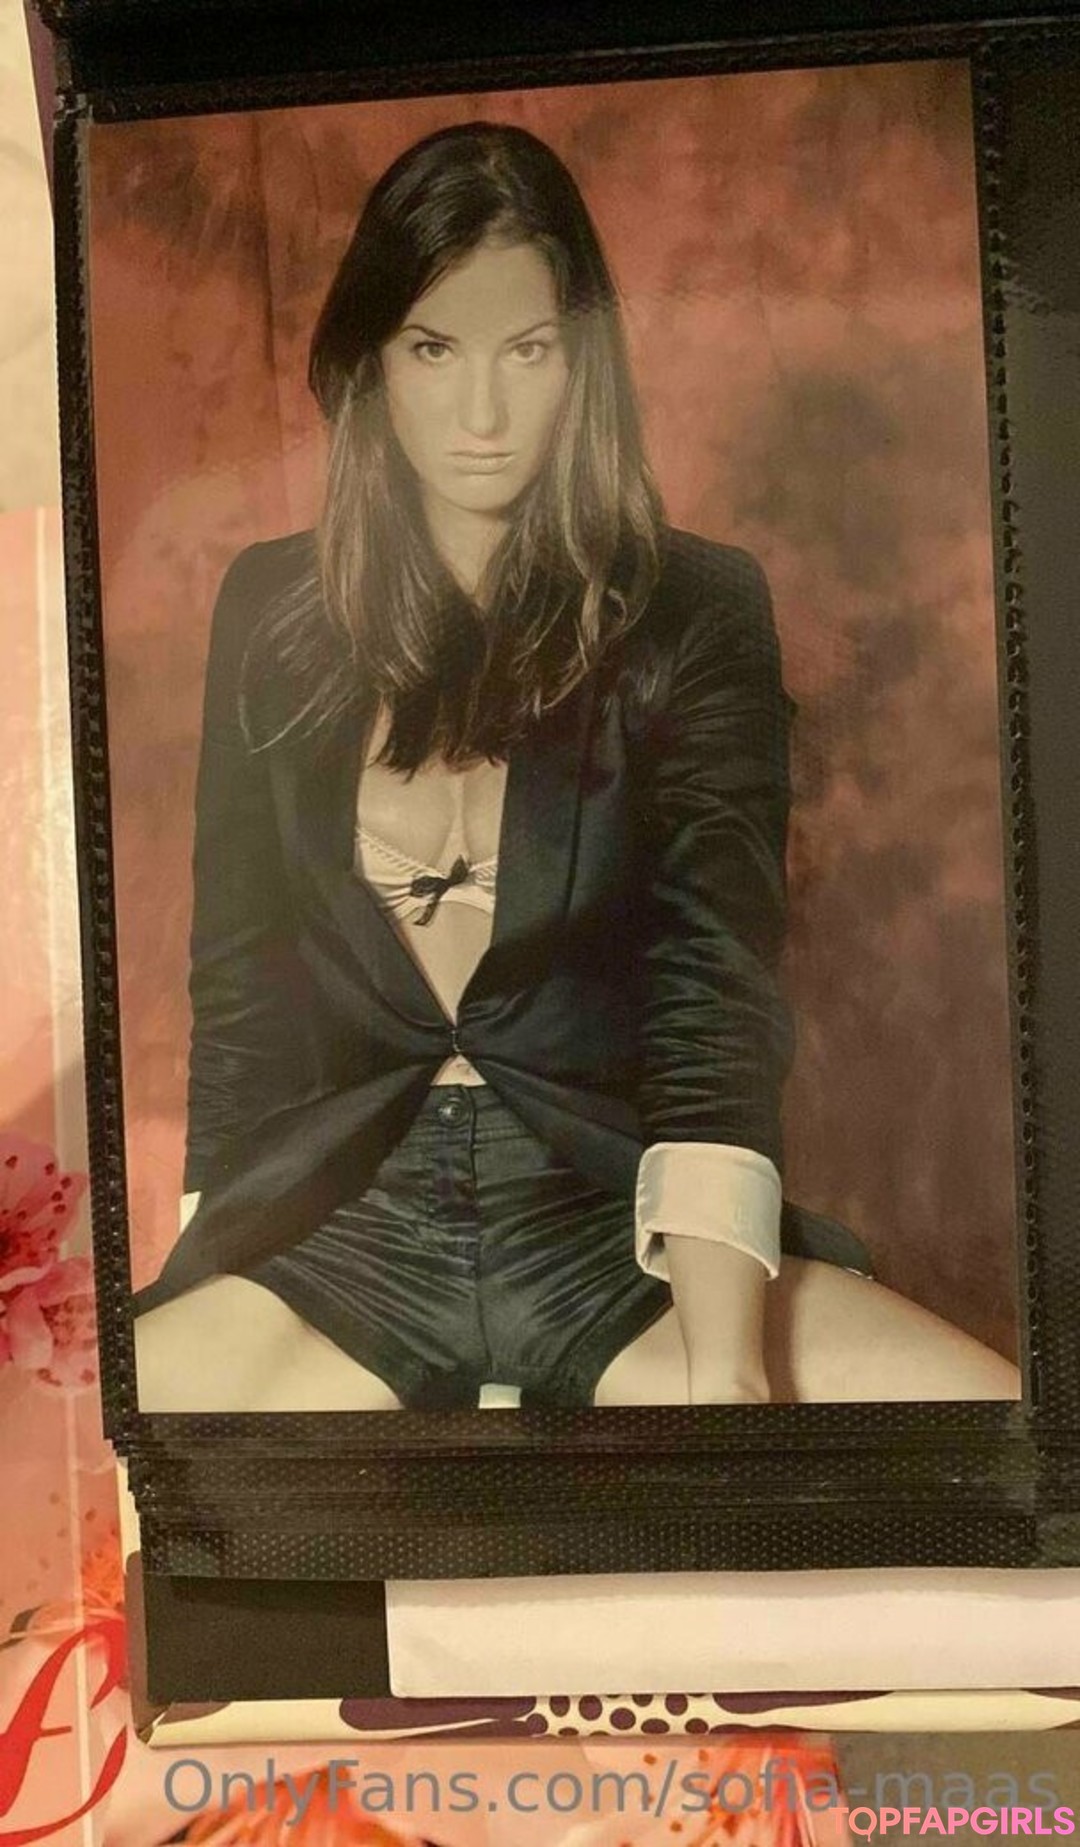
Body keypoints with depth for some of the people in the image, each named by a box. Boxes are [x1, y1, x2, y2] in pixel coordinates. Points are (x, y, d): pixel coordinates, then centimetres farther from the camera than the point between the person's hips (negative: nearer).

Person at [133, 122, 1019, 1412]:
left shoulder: (696, 610, 1)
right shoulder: (271, 614, 8)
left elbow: (716, 991, -11)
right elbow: (235, 980, 9)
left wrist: (723, 1362, -24)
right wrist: (216, 1299, 1)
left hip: (617, 1213, 0)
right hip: (338, 1220, 1)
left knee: (989, 1399, -23)